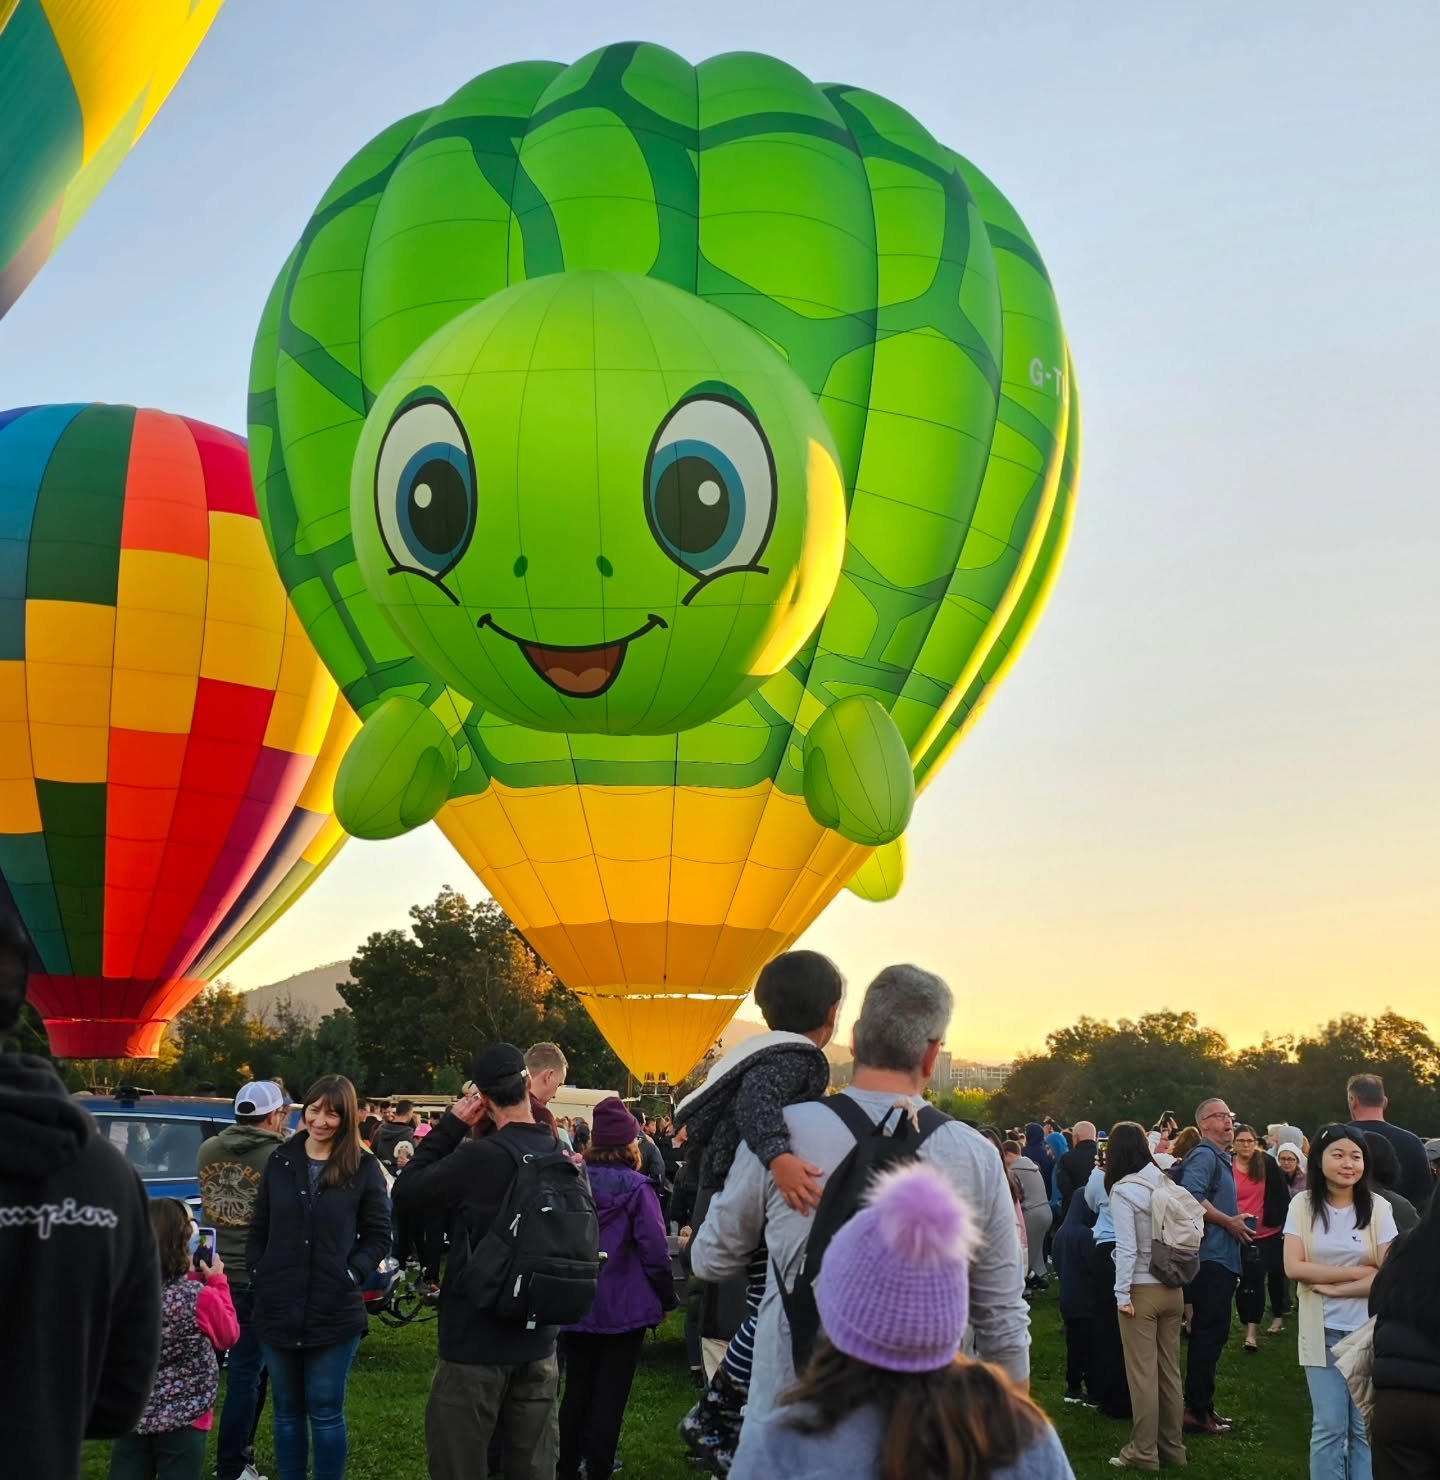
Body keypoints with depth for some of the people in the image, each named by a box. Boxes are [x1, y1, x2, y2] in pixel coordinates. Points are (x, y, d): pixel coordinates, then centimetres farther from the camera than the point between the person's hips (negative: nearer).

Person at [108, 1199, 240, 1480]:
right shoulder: (200, 1298, -19)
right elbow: (228, 1336, 1)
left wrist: (195, 1279, 10)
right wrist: (217, 1282, 7)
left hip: (131, 1416, 3)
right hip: (183, 1421, -3)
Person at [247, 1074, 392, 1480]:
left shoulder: (363, 1167, -4)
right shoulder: (280, 1161, 5)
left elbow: (378, 1235, -1)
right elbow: (259, 1229, 11)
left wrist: (351, 1275, -12)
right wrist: (257, 1276, 0)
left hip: (334, 1311, -3)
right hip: (278, 1308, 3)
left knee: (325, 1412, 4)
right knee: (287, 1411, 13)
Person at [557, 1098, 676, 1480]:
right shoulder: (636, 1187, -14)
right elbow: (654, 1250, -14)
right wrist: (667, 1299, -2)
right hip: (624, 1305, -5)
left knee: (576, 1391, 16)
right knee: (610, 1396, 4)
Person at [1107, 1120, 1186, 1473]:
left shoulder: (1123, 1190, -13)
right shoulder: (1165, 1182, 3)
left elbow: (1126, 1247, -16)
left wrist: (1122, 1294, -12)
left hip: (1142, 1289, -6)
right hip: (1173, 1288, 6)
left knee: (1142, 1373, 1)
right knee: (1170, 1370, 13)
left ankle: (1144, 1451, 7)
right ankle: (1172, 1446, 21)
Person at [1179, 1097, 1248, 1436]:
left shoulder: (1221, 1159, 19)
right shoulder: (1204, 1156, -12)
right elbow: (1192, 1196, -28)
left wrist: (1236, 1221, 12)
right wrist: (1230, 1222, -18)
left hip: (1221, 1260, 10)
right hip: (1211, 1258, -10)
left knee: (1211, 1335, 14)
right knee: (1209, 1334, -8)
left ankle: (1202, 1407, 22)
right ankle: (1197, 1411, -3)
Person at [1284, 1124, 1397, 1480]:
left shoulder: (1377, 1208, -2)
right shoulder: (1302, 1206, -1)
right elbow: (1293, 1267, -8)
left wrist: (1332, 1287, -13)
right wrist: (1358, 1272, -10)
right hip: (1323, 1332, 0)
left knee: (1366, 1429, 4)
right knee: (1329, 1427, 0)